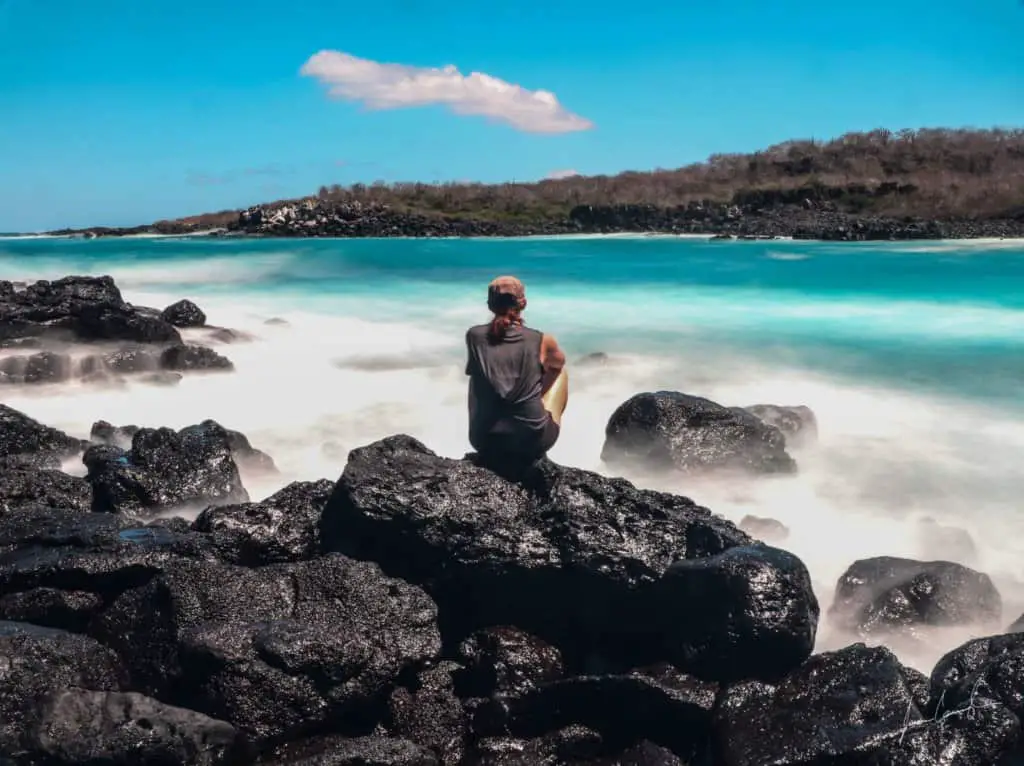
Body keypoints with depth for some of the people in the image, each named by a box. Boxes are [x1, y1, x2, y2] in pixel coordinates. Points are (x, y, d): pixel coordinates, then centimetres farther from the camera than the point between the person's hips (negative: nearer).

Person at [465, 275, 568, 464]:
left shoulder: (474, 336, -4)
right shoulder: (541, 340, -7)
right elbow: (558, 363, 19)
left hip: (484, 442, 2)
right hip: (532, 442, -2)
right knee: (560, 372, 25)